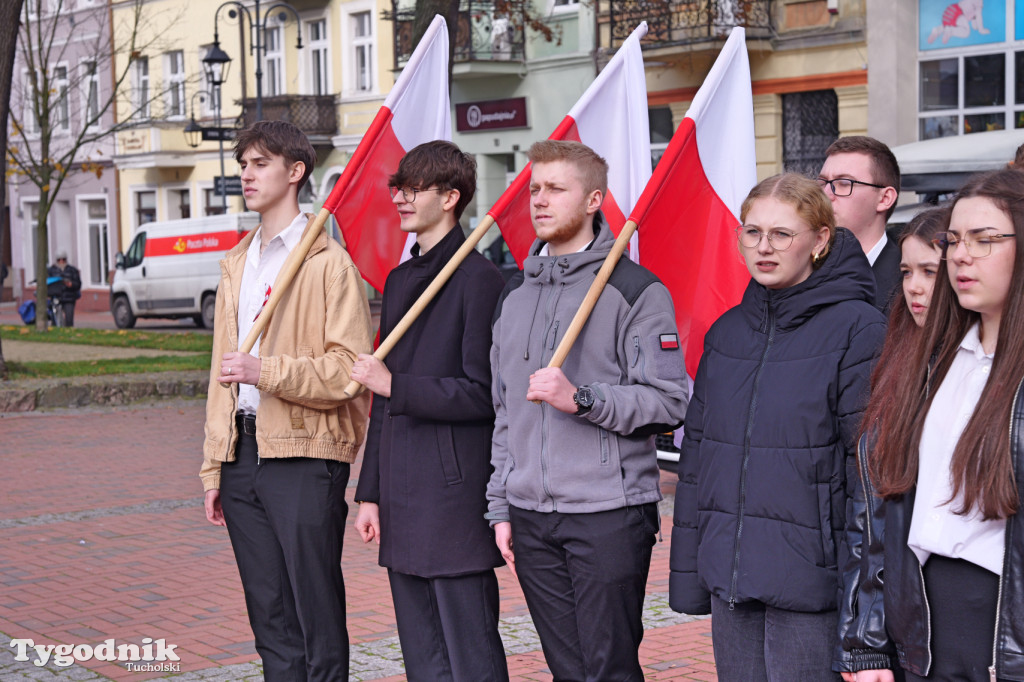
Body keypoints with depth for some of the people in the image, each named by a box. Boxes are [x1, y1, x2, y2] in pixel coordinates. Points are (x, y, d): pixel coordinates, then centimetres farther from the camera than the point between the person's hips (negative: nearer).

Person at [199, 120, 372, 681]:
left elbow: (349, 371, -12)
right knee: (270, 621, 11)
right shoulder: (237, 264, 18)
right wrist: (214, 468, 15)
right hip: (244, 451, 7)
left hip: (304, 453, -7)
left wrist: (266, 372, -20)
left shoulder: (329, 262, -5)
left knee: (318, 620, -3)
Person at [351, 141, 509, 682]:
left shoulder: (478, 278, -10)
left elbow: (482, 394, -13)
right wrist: (370, 493, 18)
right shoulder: (400, 280, 17)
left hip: (455, 494, -8)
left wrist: (395, 386, -16)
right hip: (403, 499, 8)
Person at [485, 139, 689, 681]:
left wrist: (582, 398, -22)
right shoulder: (514, 295, 16)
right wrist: (500, 505, 16)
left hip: (609, 514, -5)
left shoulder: (635, 290, -4)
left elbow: (668, 403, -10)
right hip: (530, 518, 6)